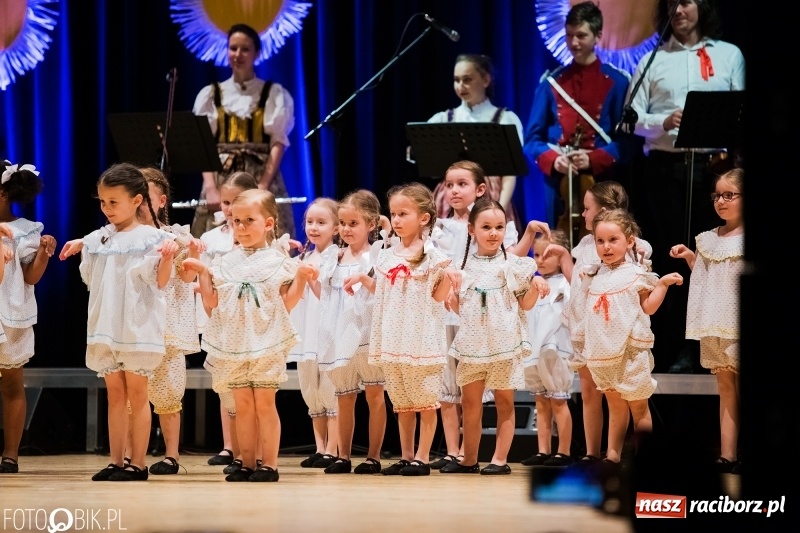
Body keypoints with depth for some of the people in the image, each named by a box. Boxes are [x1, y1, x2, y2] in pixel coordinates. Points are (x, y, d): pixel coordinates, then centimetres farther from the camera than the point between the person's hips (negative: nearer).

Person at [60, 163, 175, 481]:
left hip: (138, 328, -6)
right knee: (114, 394, 9)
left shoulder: (150, 238, -8)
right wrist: (80, 249, 12)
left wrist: (167, 257, -26)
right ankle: (116, 462, 13)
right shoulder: (100, 238, 8)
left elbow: (160, 281, -10)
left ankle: (138, 463, 4)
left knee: (136, 394, 0)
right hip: (106, 328, 6)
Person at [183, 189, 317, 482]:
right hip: (233, 342, 4)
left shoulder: (277, 260, 0)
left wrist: (301, 278, -13)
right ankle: (247, 463, 12)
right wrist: (203, 273, 4)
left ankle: (269, 464, 1)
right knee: (242, 404, 6)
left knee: (264, 403, -3)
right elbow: (212, 302, 9)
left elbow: (287, 303, -2)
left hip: (266, 341, -4)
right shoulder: (227, 262, 10)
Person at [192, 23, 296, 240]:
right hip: (220, 178, 2)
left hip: (261, 176, -2)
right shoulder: (210, 95, 11)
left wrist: (263, 186, -15)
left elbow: (279, 143, -2)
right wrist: (210, 187, -11)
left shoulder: (275, 94, 6)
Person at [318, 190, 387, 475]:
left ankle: (374, 456, 4)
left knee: (374, 395, 0)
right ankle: (343, 455, 16)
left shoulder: (377, 254, -3)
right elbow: (323, 293, 19)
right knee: (344, 398, 10)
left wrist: (364, 278, -27)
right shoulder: (332, 259, 12)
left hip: (367, 332, -5)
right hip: (339, 335, 5)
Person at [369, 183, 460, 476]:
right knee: (401, 402, 11)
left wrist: (448, 277, -23)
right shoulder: (386, 256, 12)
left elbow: (437, 296, -7)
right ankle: (406, 457, 16)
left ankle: (422, 457, 1)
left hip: (422, 337, -6)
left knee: (425, 399, -2)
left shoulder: (432, 255, -5)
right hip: (393, 338, 6)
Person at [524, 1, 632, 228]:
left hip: (601, 182, -2)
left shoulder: (617, 82, 2)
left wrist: (594, 159, -17)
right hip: (558, 182, 2)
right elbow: (533, 138, 8)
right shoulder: (551, 82, 9)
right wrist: (552, 159, -12)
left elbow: (627, 138, -1)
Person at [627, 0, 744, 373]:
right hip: (664, 167, 0)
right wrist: (663, 123, -15)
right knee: (670, 256, -2)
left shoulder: (729, 56, 11)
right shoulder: (655, 59, 10)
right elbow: (633, 118, 4)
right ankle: (676, 349, 3)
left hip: (713, 166, 0)